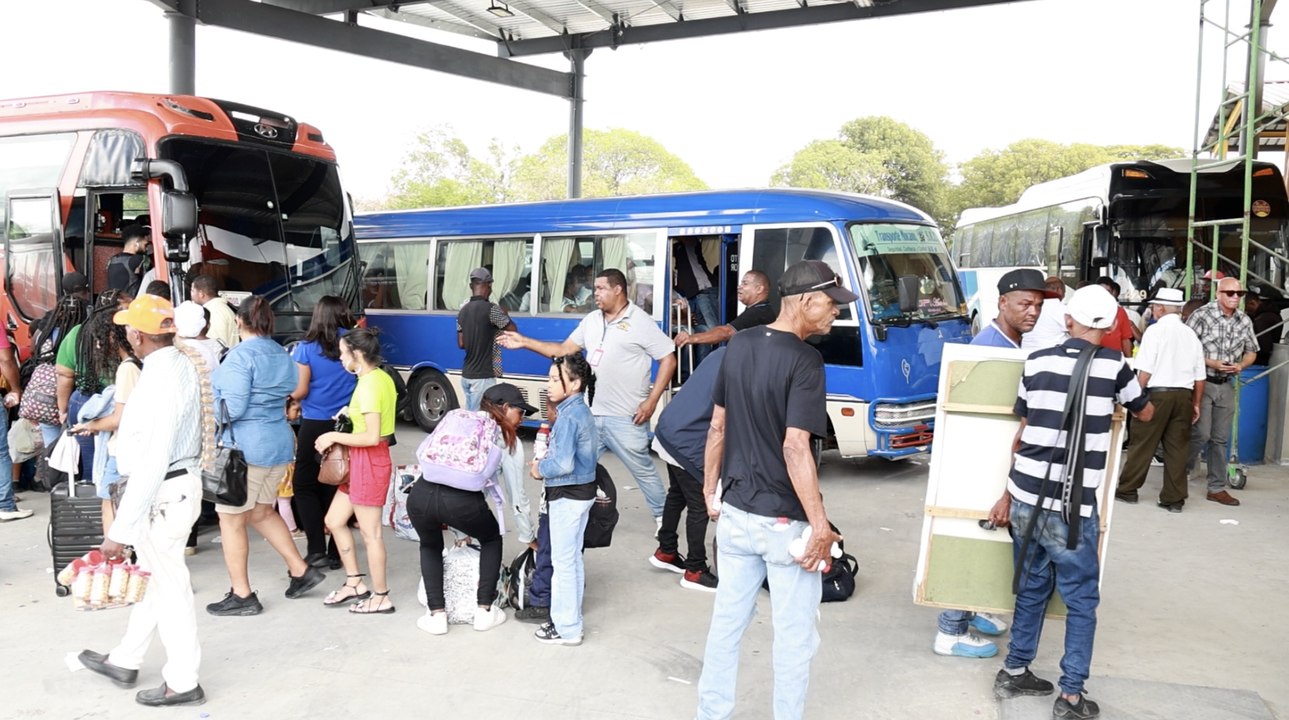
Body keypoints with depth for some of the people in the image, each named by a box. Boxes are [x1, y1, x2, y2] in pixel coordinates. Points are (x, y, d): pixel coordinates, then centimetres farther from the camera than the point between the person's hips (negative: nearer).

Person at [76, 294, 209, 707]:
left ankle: (182, 683, 20)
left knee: (167, 584, 5)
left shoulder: (161, 380, -25)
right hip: (182, 482, 10)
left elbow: (151, 464, -27)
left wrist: (121, 529, -24)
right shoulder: (183, 365, 5)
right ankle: (125, 661, 41)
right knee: (153, 577, 22)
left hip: (162, 493, -10)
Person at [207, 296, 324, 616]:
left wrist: (210, 397, -1)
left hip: (245, 446, -8)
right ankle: (300, 571, 23)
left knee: (231, 520, 5)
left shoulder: (241, 355, -14)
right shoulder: (284, 356, 10)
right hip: (280, 443, 8)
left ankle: (242, 595, 11)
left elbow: (232, 408, -17)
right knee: (262, 512, 24)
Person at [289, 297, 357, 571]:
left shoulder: (306, 348, -6)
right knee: (339, 487, 11)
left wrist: (291, 394, 14)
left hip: (315, 425, -3)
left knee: (305, 486, 11)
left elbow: (299, 391, -7)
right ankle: (336, 553, 15)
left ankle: (316, 550, 2)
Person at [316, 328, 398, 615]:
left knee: (370, 532, 2)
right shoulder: (382, 377, 8)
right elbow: (380, 417, 18)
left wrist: (335, 437, -14)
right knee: (334, 521, 18)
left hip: (368, 462, -10)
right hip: (362, 462, 10)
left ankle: (381, 597, 14)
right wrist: (352, 414, 12)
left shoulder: (368, 385, -21)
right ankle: (355, 583, 27)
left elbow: (372, 437, -25)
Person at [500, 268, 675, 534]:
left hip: (626, 418, -6)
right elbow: (564, 350, 14)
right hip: (591, 414, 6)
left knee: (643, 470, 7)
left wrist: (651, 401, -15)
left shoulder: (641, 322, -9)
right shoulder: (591, 320, 11)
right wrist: (524, 342, 7)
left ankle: (662, 517, 25)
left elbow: (668, 359, -10)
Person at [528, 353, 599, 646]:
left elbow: (563, 464, -28)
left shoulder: (567, 418, -21)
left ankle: (567, 629, 10)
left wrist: (540, 470, -8)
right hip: (583, 491, 10)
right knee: (573, 558, 19)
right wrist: (546, 462, 9)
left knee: (563, 562, 0)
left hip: (567, 496, -10)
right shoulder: (583, 412, 8)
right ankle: (571, 618, 31)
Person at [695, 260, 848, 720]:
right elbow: (795, 448, -24)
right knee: (794, 637, 9)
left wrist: (710, 489, 18)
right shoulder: (804, 360, -18)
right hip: (784, 522, -7)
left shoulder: (738, 346, 4)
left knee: (726, 622, 17)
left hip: (734, 513, 7)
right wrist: (820, 524, -20)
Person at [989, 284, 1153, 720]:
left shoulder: (1037, 362, 5)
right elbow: (1146, 414, 16)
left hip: (1025, 499, 4)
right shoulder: (1112, 365, -3)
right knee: (1081, 602, 12)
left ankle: (1014, 672, 31)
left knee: (1032, 588, 20)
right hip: (1071, 508, -4)